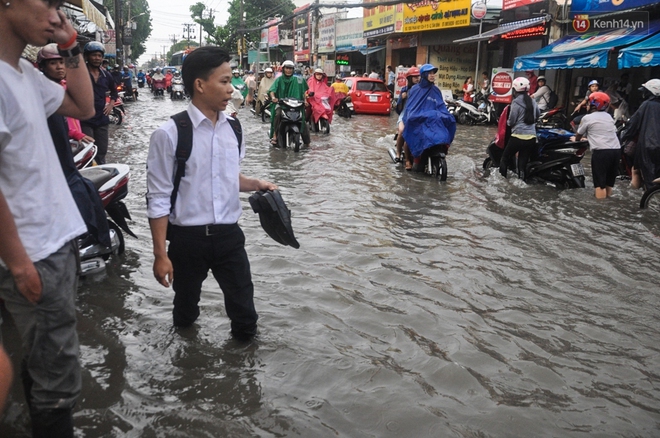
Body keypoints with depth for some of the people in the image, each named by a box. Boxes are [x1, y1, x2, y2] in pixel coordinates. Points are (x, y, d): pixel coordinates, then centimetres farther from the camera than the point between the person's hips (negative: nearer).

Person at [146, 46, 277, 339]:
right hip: (188, 238, -3)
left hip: (229, 235, 4)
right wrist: (160, 254, -12)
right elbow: (158, 198, -12)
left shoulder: (232, 129, 1)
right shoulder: (170, 134, -16)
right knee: (186, 306, 19)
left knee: (244, 308, 9)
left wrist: (255, 184, -3)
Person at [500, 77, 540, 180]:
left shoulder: (516, 102, -10)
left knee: (505, 159, 9)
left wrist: (508, 122, 13)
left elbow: (511, 122, -8)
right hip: (531, 137, 6)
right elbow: (538, 115, 26)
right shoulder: (532, 101, 9)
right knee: (523, 163, 9)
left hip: (518, 136, -6)